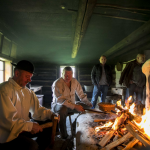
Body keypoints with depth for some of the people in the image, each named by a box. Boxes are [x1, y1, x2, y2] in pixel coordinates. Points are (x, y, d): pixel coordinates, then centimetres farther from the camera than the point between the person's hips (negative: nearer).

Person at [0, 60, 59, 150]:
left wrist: (50, 114, -8)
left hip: (24, 127, 8)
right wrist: (30, 126, -22)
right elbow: (7, 120, -22)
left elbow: (37, 109, 9)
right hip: (7, 133, -8)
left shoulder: (28, 92, 8)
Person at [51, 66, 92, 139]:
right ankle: (64, 136, -26)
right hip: (58, 105, -5)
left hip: (72, 104, 6)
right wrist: (75, 106, -35)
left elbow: (81, 94, 6)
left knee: (88, 107, -9)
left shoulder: (74, 81, -1)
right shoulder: (57, 83, -19)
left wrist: (88, 103, -8)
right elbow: (60, 100, -27)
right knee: (63, 109, -40)